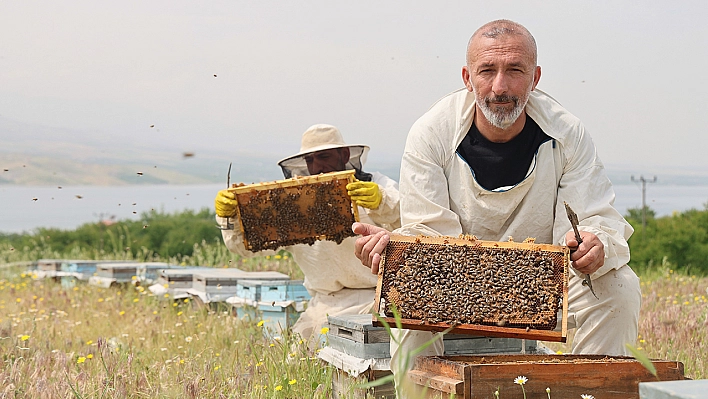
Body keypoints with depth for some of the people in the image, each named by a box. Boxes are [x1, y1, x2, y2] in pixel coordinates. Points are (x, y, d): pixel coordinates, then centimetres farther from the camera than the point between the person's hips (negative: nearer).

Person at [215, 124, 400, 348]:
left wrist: (382, 203, -42)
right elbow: (246, 245, 7)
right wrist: (228, 216, -13)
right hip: (325, 304, 4)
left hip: (376, 297, -4)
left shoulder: (379, 188, -1)